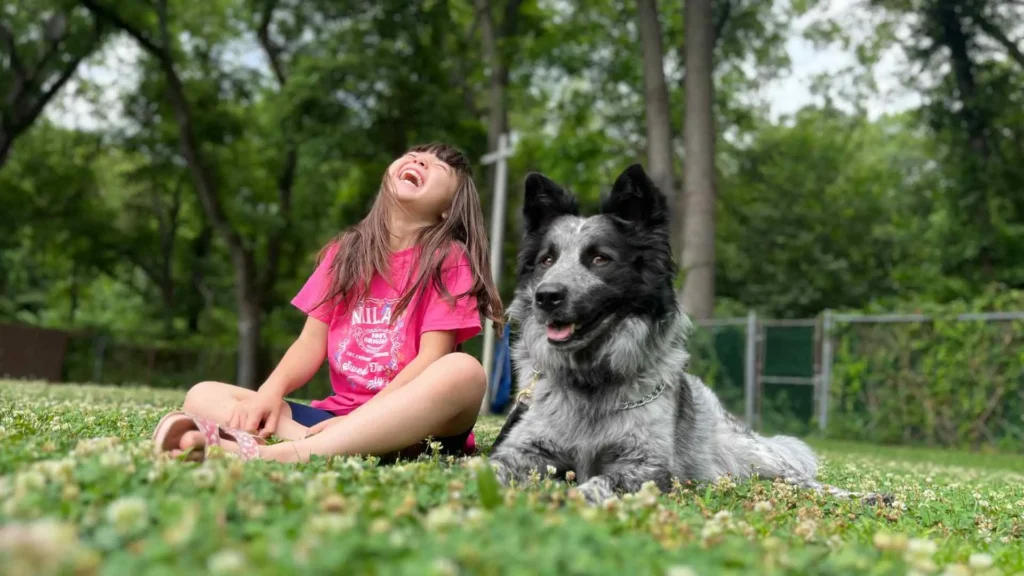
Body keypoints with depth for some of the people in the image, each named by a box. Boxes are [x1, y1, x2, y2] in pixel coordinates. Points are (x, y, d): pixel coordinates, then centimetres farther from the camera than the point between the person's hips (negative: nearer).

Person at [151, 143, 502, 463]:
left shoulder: (450, 260, 0)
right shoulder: (344, 253, 14)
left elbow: (433, 356, -10)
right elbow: (312, 342, 9)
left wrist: (362, 417, -21)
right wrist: (269, 393, -10)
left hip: (410, 421, -4)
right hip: (338, 415, 5)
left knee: (464, 371, -36)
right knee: (201, 396, -6)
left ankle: (282, 454, -44)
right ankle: (310, 443, -36)